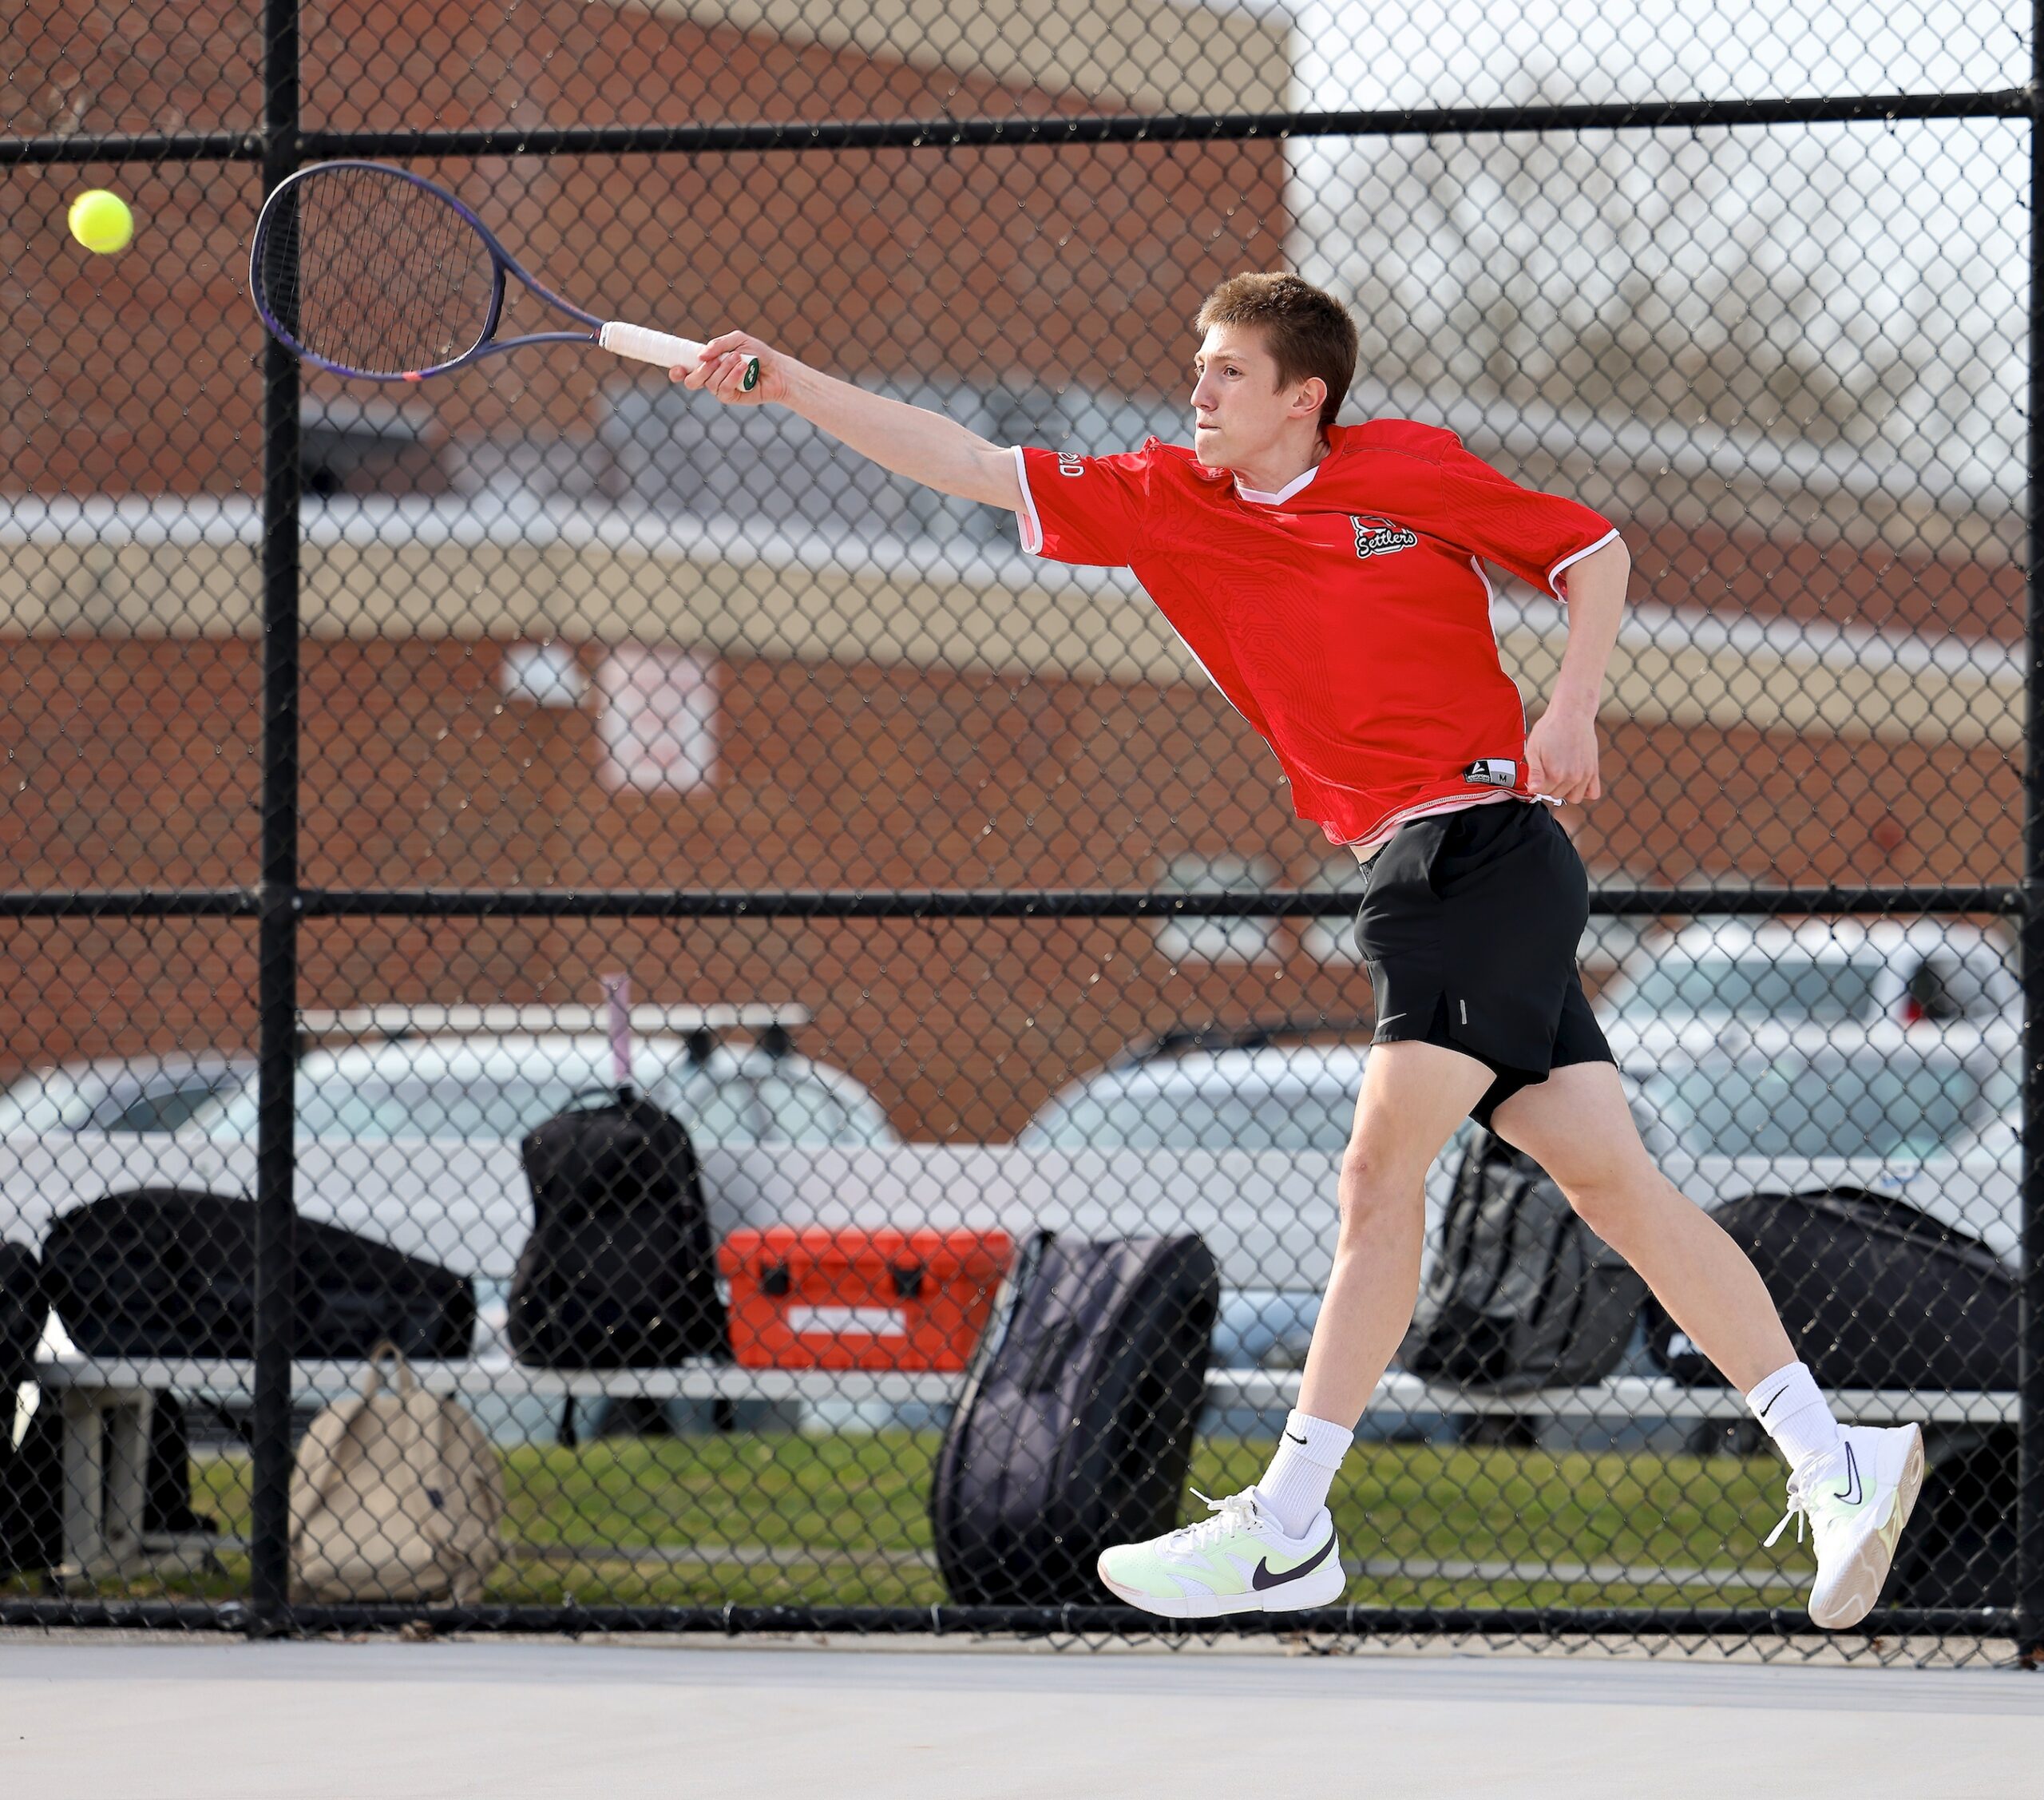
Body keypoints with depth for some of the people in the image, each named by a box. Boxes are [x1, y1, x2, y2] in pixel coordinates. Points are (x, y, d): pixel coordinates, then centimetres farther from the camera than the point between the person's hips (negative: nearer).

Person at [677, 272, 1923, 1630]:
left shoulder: (1409, 468, -1)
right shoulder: (1164, 502, 11)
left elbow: (1592, 552, 8)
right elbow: (967, 465, 8)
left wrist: (1572, 705, -8)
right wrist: (787, 384, 2)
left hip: (1484, 845, -6)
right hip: (1407, 874, 6)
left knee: (1382, 1170, -14)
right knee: (1610, 1177, 2)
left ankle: (1288, 1530, -16)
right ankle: (1835, 1462, 3)